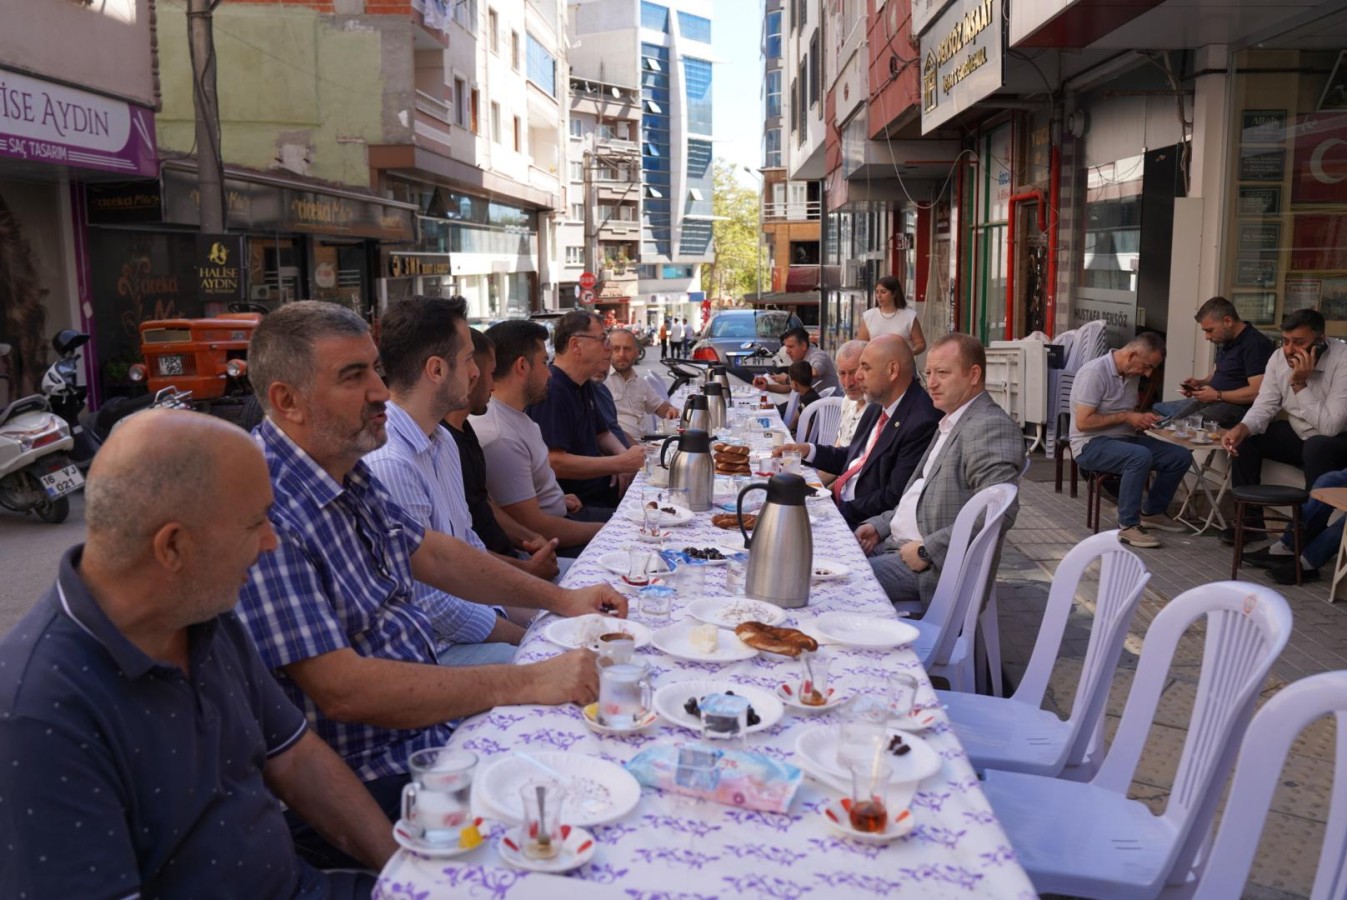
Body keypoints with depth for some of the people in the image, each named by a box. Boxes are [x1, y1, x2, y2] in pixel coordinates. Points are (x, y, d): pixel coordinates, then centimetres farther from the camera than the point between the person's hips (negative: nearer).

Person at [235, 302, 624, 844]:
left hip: (435, 719, 9)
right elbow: (341, 689, -29)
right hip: (372, 778, -8)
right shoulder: (265, 510, -26)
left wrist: (558, 598, 12)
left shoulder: (348, 474, 4)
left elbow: (428, 552, 18)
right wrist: (526, 683, -27)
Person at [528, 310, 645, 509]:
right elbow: (554, 463, -26)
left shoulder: (585, 385, 14)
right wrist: (620, 463, -19)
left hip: (602, 491, 10)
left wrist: (623, 453, 2)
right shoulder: (551, 390, -18)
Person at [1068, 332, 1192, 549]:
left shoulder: (1132, 374, 7)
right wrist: (1125, 417, -19)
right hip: (1091, 444, -9)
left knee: (1181, 456, -1)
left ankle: (1152, 512, 18)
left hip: (1124, 438, 9)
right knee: (1140, 456, -35)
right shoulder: (1094, 372, -19)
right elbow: (1083, 422, -24)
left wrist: (1142, 419, 1)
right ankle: (1128, 526, -24)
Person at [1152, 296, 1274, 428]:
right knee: (1157, 408, 8)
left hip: (1236, 406, -11)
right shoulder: (1225, 341, 16)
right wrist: (1199, 383, 7)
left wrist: (1217, 395, -17)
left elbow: (1257, 391, -23)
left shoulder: (1254, 344, -16)